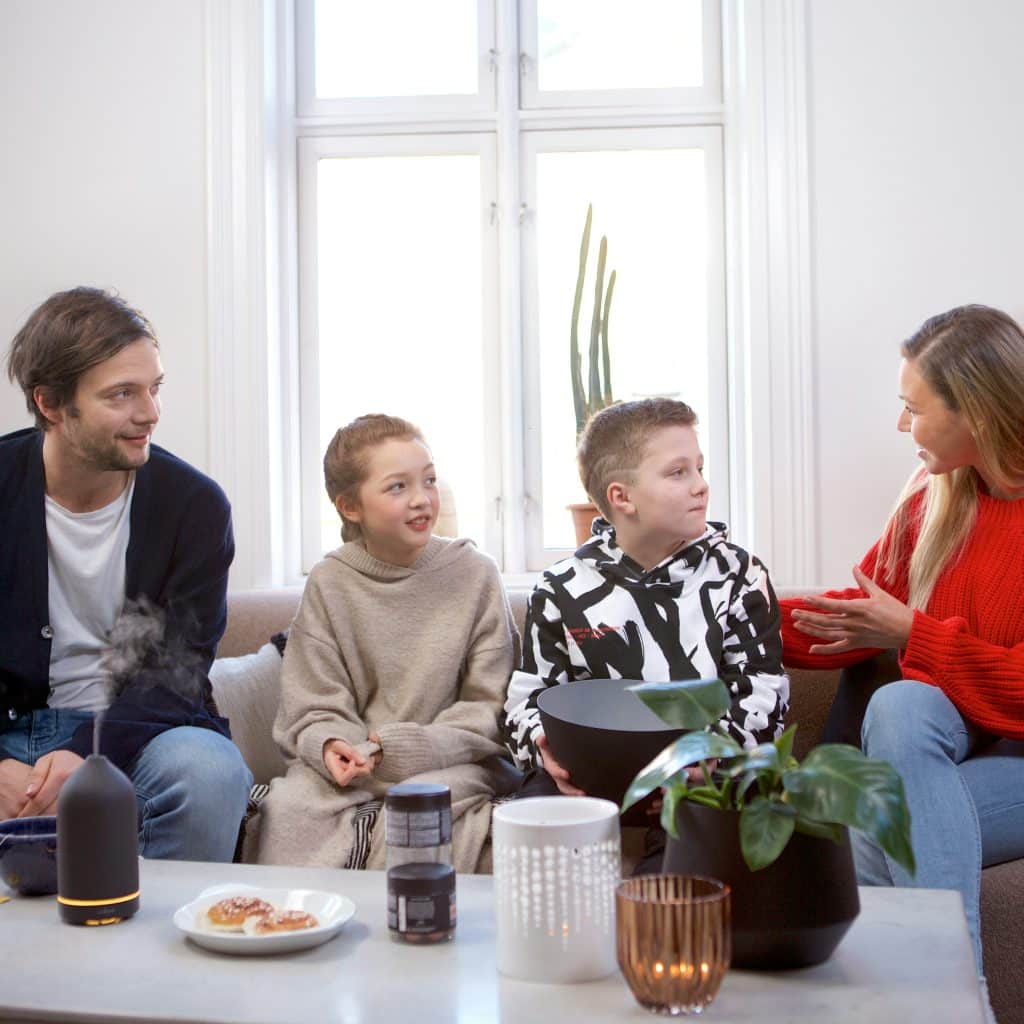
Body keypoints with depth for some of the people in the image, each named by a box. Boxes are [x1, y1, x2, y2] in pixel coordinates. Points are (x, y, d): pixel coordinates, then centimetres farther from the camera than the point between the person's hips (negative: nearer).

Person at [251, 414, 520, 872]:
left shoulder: (474, 573, 0)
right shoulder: (328, 582, 3)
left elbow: (490, 709, -2)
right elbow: (313, 707, 4)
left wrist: (408, 748, -14)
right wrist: (329, 745, -19)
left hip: (450, 764, -1)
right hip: (350, 765, 2)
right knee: (287, 805, -26)